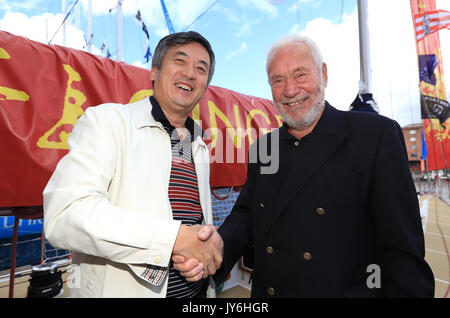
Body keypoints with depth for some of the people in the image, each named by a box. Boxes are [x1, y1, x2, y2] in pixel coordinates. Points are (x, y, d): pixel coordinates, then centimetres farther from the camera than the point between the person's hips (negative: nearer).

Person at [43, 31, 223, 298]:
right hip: (119, 290, -5)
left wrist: (207, 251, -4)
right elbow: (65, 215, -23)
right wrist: (176, 237, -26)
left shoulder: (200, 148, 8)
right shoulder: (106, 120, -11)